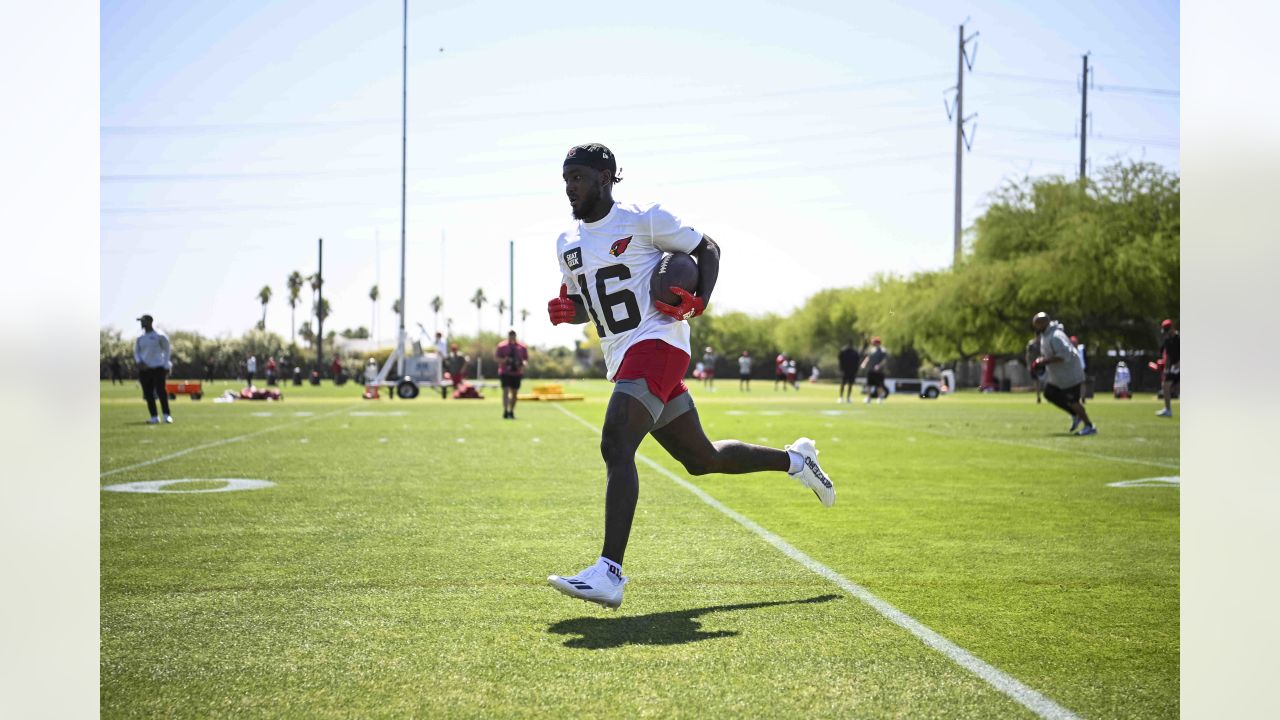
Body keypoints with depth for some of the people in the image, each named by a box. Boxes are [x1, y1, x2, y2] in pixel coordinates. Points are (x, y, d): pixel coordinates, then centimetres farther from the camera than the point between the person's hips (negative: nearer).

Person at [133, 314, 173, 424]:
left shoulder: (160, 336, -1)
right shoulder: (139, 338, 11)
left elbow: (167, 351, 2)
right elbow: (136, 352, 16)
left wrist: (167, 366, -4)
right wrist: (139, 362, -4)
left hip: (158, 368, -5)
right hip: (144, 369, 5)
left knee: (161, 391, -11)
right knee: (148, 393, 2)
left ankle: (167, 415, -8)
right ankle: (154, 417, 6)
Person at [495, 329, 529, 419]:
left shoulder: (522, 347, 6)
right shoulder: (501, 346, 0)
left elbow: (526, 358, 11)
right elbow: (496, 357, 0)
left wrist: (523, 364, -12)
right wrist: (503, 360, -20)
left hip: (517, 373, 3)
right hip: (505, 373, -3)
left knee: (515, 393, 8)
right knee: (506, 391, -14)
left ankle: (511, 412, 21)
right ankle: (505, 411, -20)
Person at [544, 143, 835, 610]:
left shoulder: (643, 220, -5)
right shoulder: (567, 243, 15)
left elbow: (707, 249, 3)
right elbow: (583, 304, 26)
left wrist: (699, 300, -13)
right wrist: (566, 311, 2)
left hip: (657, 343, -8)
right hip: (623, 360, 8)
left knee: (615, 447, -24)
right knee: (701, 459, 15)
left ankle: (609, 574, -29)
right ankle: (794, 459, 36)